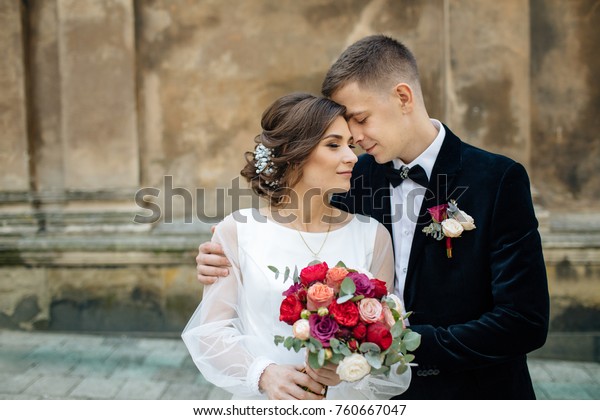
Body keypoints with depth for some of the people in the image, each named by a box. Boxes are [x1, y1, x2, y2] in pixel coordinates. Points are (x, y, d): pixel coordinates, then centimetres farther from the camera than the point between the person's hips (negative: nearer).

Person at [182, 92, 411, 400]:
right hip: (261, 401, -1)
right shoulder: (237, 231, -9)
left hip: (346, 399, 1)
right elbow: (212, 329, -8)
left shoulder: (372, 235, -6)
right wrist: (264, 374, -22)